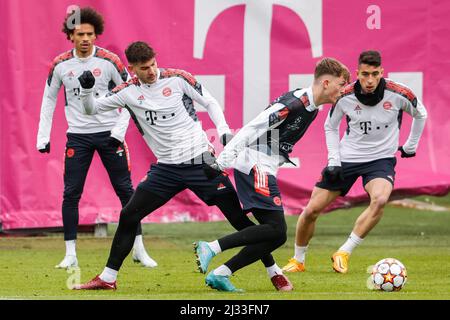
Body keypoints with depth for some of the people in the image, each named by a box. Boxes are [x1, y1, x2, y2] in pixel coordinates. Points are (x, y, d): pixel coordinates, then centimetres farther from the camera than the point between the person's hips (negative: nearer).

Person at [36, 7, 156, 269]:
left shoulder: (109, 61, -7)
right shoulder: (60, 65, -1)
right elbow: (49, 100, 10)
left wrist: (119, 132, -10)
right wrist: (43, 137, 5)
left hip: (109, 134, -1)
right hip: (78, 136, 1)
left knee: (125, 190, 0)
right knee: (71, 194, -4)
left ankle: (139, 250, 9)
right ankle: (71, 254, 4)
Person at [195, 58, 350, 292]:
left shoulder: (312, 108, 14)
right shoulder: (294, 104, -17)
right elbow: (250, 130, -20)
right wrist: (221, 164, -22)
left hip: (264, 170, 10)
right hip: (255, 166, -10)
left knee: (277, 236, 0)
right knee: (276, 229, -19)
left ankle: (220, 274, -1)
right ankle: (211, 248, -18)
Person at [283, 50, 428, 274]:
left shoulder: (398, 95, -16)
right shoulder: (345, 96, -13)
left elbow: (420, 114, 7)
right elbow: (330, 127, 6)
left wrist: (411, 146, 12)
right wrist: (333, 161, -3)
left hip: (381, 159, -1)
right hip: (347, 157, 1)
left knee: (380, 199, -33)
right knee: (312, 210, -3)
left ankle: (344, 253, -21)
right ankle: (298, 260, 22)